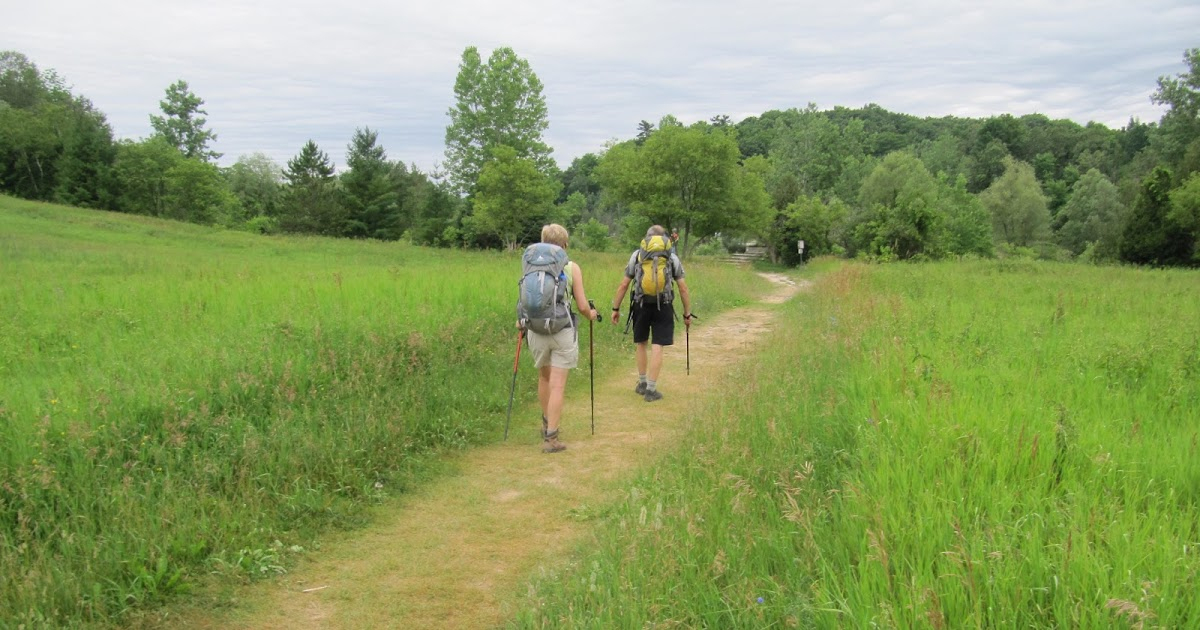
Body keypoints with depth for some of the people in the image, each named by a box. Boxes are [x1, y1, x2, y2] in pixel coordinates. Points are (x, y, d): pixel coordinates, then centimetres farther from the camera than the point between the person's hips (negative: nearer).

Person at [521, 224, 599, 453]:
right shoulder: (572, 267, -5)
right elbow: (582, 305, -5)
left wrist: (521, 320, 21)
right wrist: (591, 315, 17)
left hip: (536, 329, 3)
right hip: (563, 331, -3)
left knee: (544, 377, 24)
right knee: (557, 385, 0)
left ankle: (547, 423, 39)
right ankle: (551, 437, -1)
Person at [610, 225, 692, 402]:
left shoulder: (637, 255, 7)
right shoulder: (672, 257, 6)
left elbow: (623, 285, 5)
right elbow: (683, 288, 4)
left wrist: (616, 308, 12)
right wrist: (687, 314, 10)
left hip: (641, 305, 1)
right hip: (663, 306, -1)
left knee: (641, 344, 18)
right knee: (657, 347, 0)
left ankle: (642, 383, 26)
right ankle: (651, 389, 0)